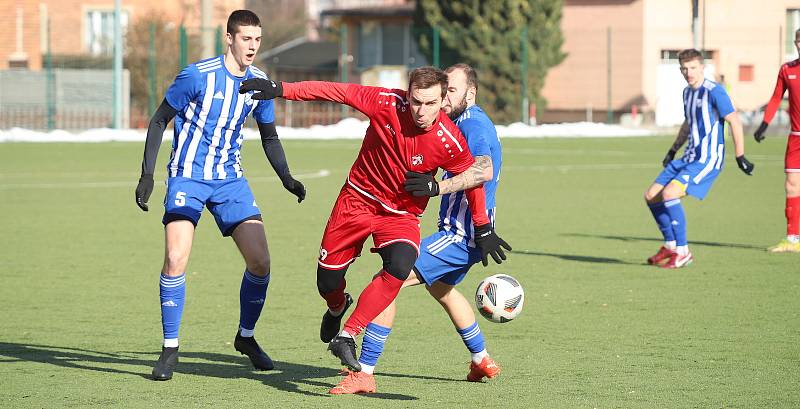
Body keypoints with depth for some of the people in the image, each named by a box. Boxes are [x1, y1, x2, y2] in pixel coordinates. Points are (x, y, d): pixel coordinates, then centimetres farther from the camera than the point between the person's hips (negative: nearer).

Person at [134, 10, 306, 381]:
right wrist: (147, 175, -10)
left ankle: (245, 337, 20)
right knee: (176, 259, -19)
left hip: (230, 179, 4)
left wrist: (287, 179, 4)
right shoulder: (198, 76, -13)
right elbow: (159, 121, -4)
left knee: (260, 261, -4)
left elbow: (269, 137, 17)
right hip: (187, 177, -4)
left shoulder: (260, 83, 1)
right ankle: (170, 349, -4)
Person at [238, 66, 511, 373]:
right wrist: (280, 89, -15)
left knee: (399, 267, -31)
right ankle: (337, 308, 43)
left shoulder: (450, 141, -21)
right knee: (327, 281, 4)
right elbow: (336, 92, -14)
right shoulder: (387, 103, -22)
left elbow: (474, 175, -3)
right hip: (357, 199, 1)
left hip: (402, 215, -1)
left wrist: (482, 229, 3)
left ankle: (347, 336, -23)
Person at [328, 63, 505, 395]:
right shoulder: (470, 122, 14)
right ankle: (482, 362, 48)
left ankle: (365, 372, -20)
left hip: (460, 235, -12)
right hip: (463, 233, 12)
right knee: (440, 286, 37)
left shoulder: (473, 124, -18)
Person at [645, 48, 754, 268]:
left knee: (669, 194, -25)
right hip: (689, 157, 9)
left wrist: (740, 157, -15)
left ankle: (682, 252, -15)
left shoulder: (714, 91, -14)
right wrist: (673, 150, 24)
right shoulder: (687, 92, 12)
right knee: (651, 196, 6)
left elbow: (735, 122, -15)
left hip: (708, 159, -9)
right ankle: (670, 246, 19)